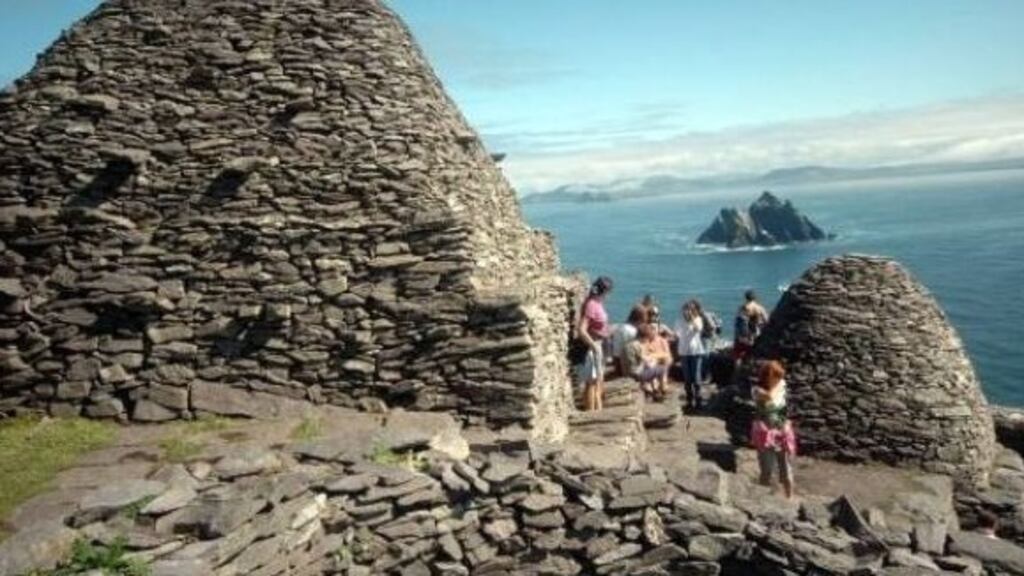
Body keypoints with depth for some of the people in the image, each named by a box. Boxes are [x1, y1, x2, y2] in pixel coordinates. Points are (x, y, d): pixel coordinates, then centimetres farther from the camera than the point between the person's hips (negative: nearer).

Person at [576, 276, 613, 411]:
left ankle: (599, 411, 31)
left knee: (599, 380, 19)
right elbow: (581, 330, -28)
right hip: (590, 347, -10)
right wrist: (594, 346, -24)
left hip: (598, 346, 10)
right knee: (591, 382, -1)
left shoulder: (597, 303, 4)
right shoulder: (591, 305, -23)